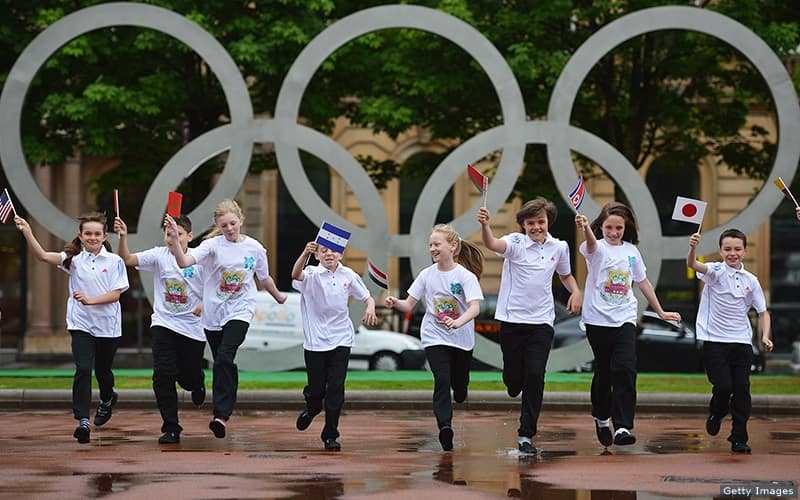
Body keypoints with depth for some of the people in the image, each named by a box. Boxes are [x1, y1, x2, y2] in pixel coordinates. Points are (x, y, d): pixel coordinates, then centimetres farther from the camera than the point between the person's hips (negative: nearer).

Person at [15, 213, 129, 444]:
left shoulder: (114, 261, -4)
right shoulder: (74, 258, -2)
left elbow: (116, 294, -8)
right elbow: (43, 256, -15)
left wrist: (90, 300, -23)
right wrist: (27, 234, -28)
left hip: (107, 325, 1)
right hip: (81, 324, 0)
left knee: (103, 370, 17)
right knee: (83, 369, -16)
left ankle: (107, 399, 50)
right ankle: (83, 420, -17)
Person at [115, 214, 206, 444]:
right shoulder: (159, 255, -4)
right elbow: (128, 259, -15)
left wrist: (204, 303, -12)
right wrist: (123, 238, -32)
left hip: (192, 327, 0)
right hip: (163, 324, 0)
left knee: (189, 377, 10)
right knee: (163, 374, -13)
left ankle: (197, 383, 50)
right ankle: (171, 428, -5)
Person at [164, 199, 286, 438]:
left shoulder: (254, 248, 1)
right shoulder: (212, 245, -6)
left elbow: (264, 278, 21)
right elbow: (184, 262, -23)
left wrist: (278, 296, 35)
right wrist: (174, 240, -38)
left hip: (240, 311, -2)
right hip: (214, 312, 2)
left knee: (224, 358, -22)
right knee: (222, 363, 12)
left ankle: (221, 415, -28)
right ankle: (226, 409, 32)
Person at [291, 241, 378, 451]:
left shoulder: (348, 275, 3)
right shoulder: (312, 275, -8)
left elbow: (367, 297, 13)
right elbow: (296, 275, -31)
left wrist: (370, 308, -11)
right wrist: (304, 254, -50)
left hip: (341, 340, 2)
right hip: (315, 340, -2)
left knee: (336, 388, -4)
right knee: (316, 388, 6)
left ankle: (330, 435, 5)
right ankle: (312, 409, 42)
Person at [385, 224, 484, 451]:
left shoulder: (466, 276, -11)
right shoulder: (427, 275, -1)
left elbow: (475, 307, -22)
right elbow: (409, 304, 2)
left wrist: (458, 322, -41)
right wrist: (395, 303, -21)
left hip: (461, 339, -1)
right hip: (434, 337, 1)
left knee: (460, 385, 11)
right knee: (442, 380, -18)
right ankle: (445, 426, -26)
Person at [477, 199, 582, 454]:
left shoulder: (559, 247, 5)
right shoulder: (516, 243, -7)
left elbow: (565, 275, 25)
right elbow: (492, 244, -30)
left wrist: (576, 291, 3)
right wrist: (485, 225, -51)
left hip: (541, 321, 2)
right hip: (512, 319, -2)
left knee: (535, 376, -8)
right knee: (514, 376, 4)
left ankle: (526, 435, -3)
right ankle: (514, 386, 43)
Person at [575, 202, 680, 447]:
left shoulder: (631, 251, 8)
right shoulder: (598, 248, -6)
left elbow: (643, 282, 20)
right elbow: (591, 243, -32)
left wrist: (661, 312, 25)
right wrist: (585, 229, -56)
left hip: (625, 319, 2)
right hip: (598, 319, -2)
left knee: (625, 370, -14)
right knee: (603, 371, 9)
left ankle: (622, 427, -18)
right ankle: (602, 418, 33)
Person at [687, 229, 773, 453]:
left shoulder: (751, 281, 7)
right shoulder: (716, 272, -5)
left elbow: (763, 312, 14)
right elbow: (693, 264, -25)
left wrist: (765, 336, -3)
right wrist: (692, 248, -47)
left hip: (742, 342, 3)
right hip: (715, 340, -3)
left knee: (742, 390, -1)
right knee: (723, 386, -11)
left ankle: (739, 438, 7)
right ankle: (716, 414, 22)